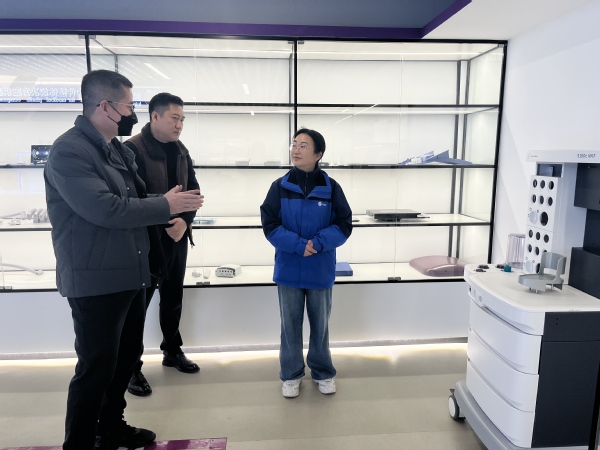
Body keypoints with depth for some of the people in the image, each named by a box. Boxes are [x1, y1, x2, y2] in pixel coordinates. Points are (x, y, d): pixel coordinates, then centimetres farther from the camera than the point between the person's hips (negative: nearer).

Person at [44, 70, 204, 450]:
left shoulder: (120, 149, 12)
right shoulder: (69, 151, -16)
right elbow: (105, 209, -27)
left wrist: (173, 208, -2)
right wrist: (166, 205, -17)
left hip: (131, 273, 9)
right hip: (96, 281, -9)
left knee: (127, 355, 20)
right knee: (97, 367, 2)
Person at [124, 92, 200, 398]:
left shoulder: (181, 151, 10)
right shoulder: (133, 149, -11)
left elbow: (193, 190, 7)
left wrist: (184, 221, -10)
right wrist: (166, 222, -15)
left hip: (177, 236, 7)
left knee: (173, 297, 17)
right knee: (138, 302, 3)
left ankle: (172, 351, 34)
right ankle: (131, 366, 18)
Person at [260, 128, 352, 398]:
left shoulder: (331, 188, -4)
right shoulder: (280, 187, -4)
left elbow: (344, 226, -4)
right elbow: (269, 226, -7)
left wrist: (318, 243, -20)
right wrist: (298, 245, -19)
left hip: (320, 270, 0)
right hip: (289, 269, 0)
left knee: (320, 323, 15)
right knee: (290, 324, 12)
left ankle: (323, 372, 35)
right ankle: (291, 374, 31)